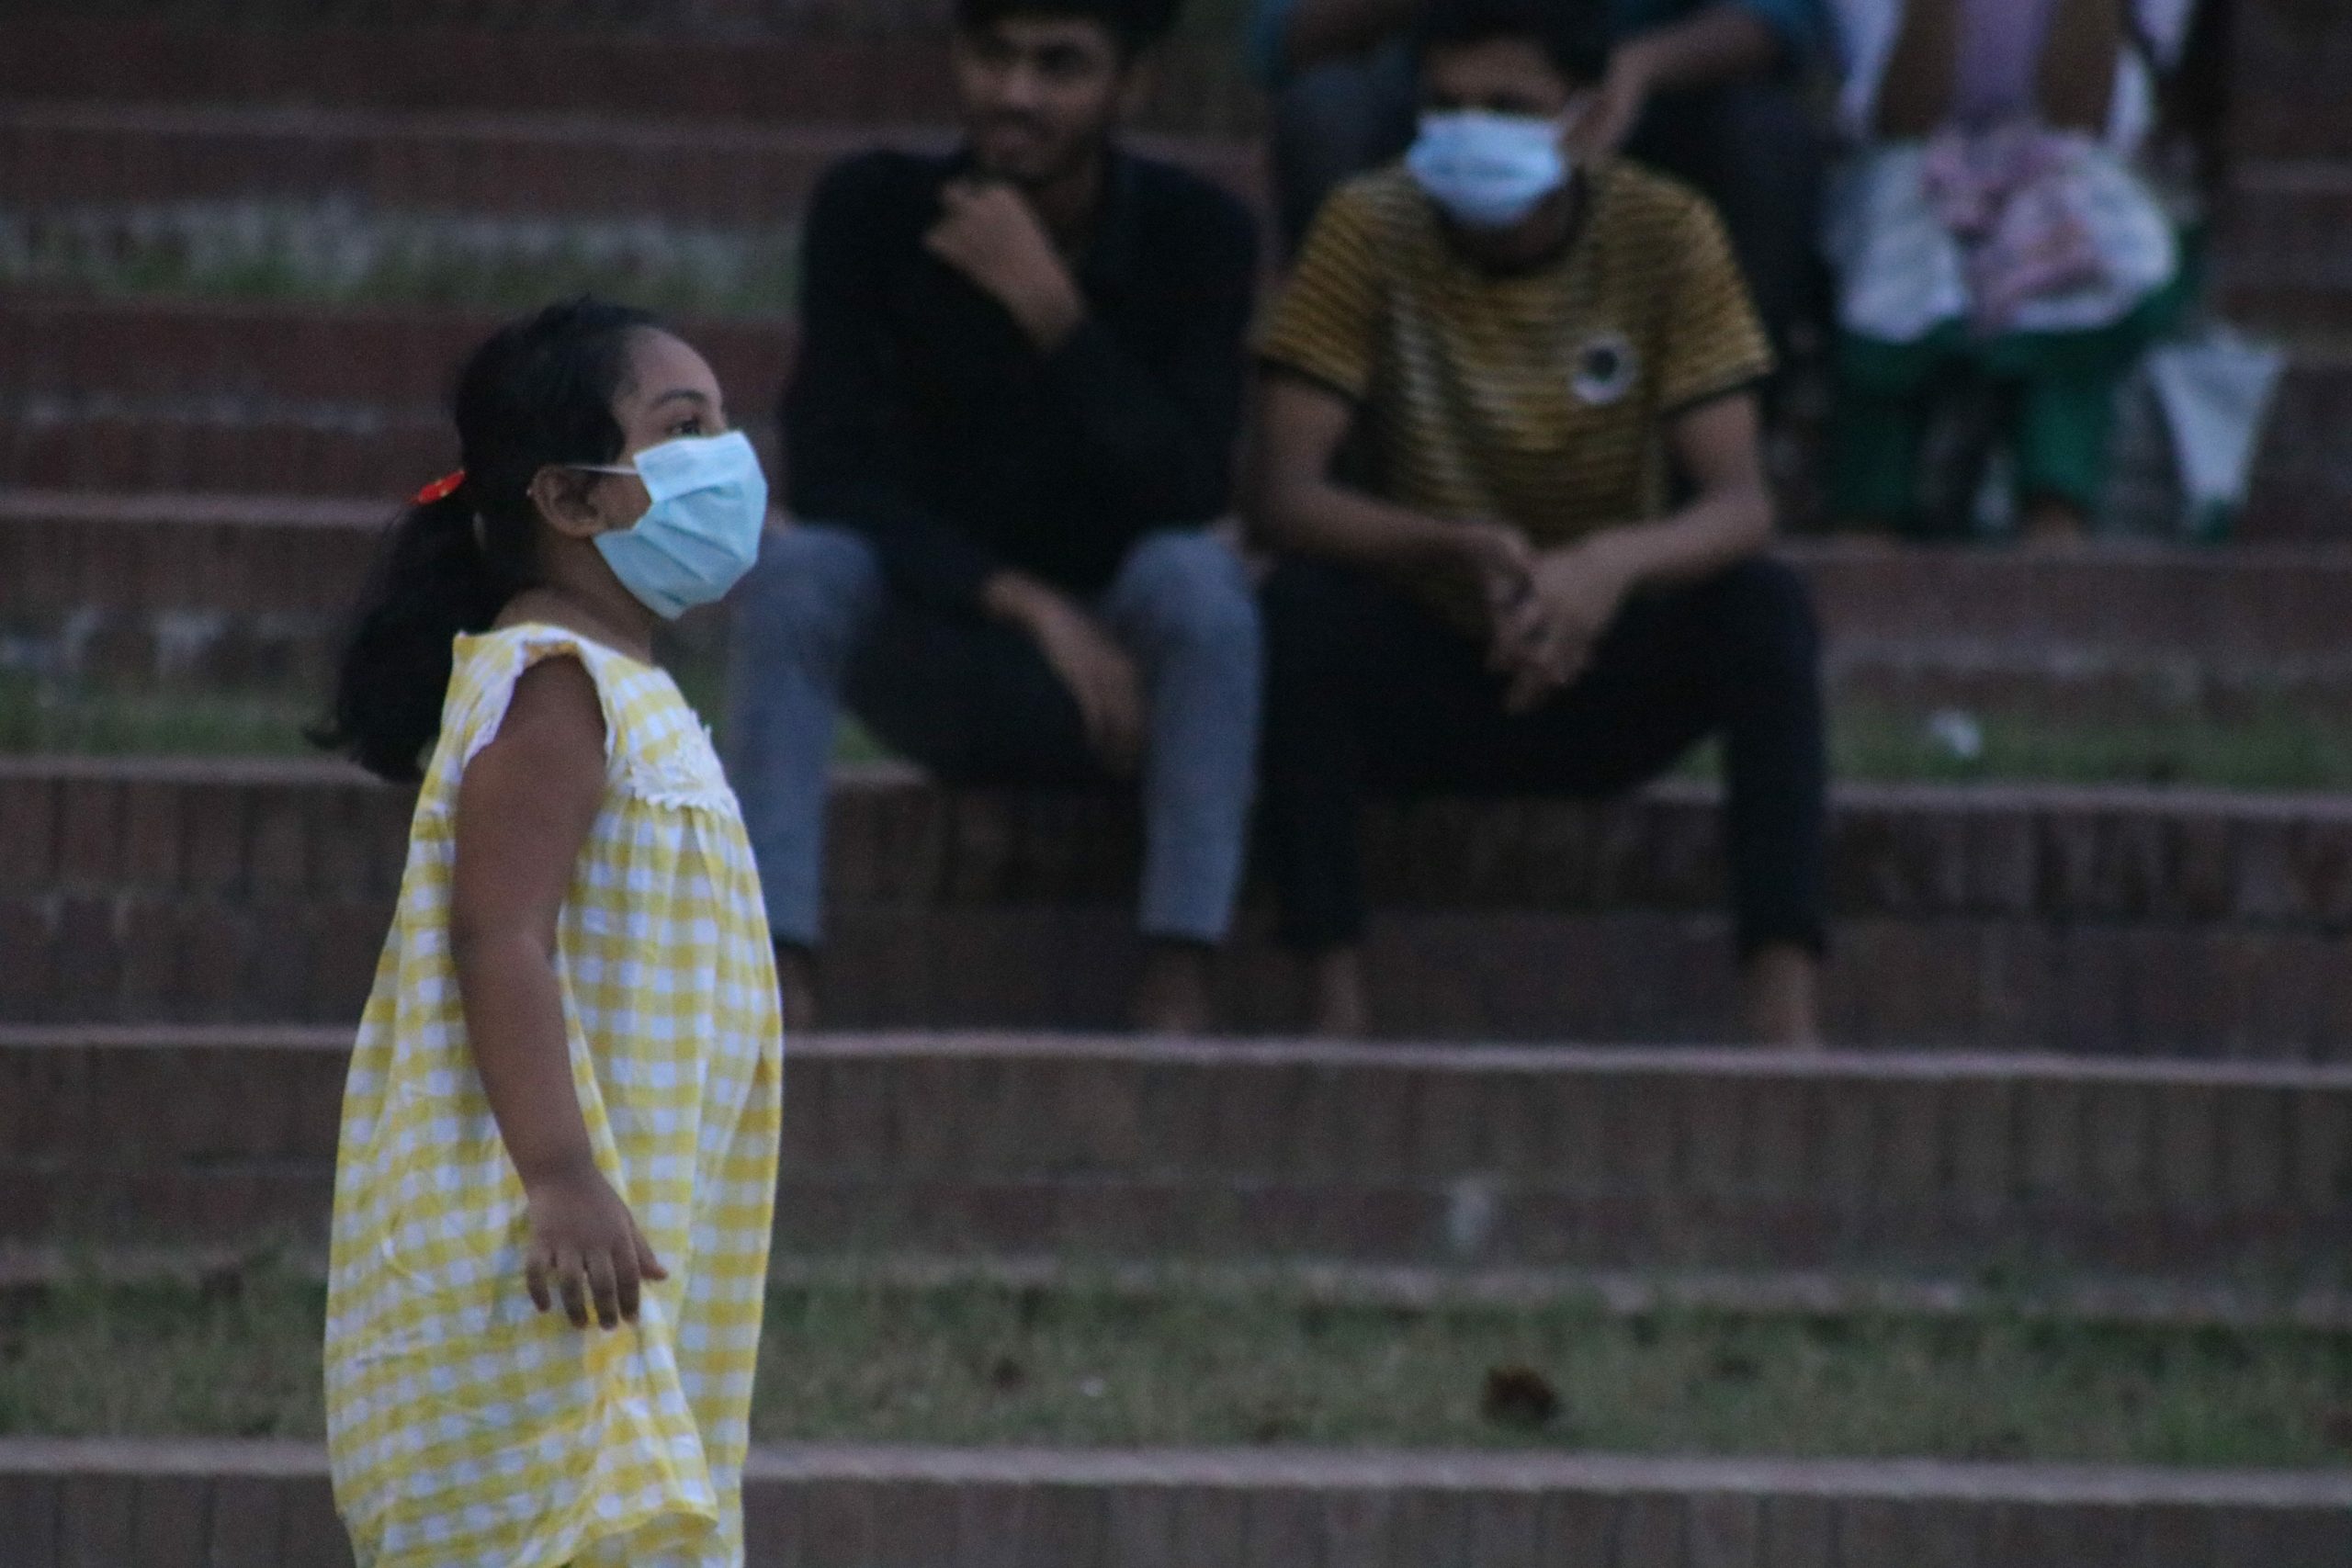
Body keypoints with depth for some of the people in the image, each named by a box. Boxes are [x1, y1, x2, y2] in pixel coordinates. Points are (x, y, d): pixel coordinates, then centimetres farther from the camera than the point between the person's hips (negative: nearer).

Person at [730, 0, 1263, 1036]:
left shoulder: (1196, 233, -9)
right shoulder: (875, 210, -8)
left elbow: (1191, 496, -19)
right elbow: (830, 473, -15)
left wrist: (1052, 311, -28)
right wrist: (1022, 601, -28)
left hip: (1114, 663, -1)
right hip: (941, 655, 1)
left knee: (1196, 578, -32)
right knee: (799, 570, -28)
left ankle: (1179, 989, -35)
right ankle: (778, 965, -37)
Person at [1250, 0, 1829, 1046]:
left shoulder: (1665, 235, -10)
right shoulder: (1371, 231, -12)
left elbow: (1740, 505, -17)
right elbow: (1283, 493, -19)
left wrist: (1615, 563, -41)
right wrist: (1459, 550, -39)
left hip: (1602, 681, 1)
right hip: (1422, 674, -1)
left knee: (1764, 607, -27)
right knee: (1302, 608, -31)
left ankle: (1785, 1012, -36)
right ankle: (1336, 1006, -32)